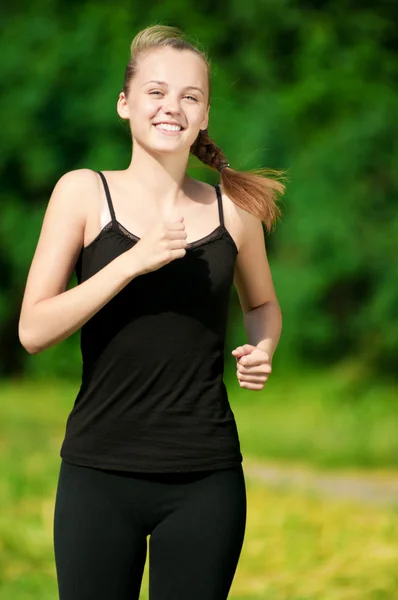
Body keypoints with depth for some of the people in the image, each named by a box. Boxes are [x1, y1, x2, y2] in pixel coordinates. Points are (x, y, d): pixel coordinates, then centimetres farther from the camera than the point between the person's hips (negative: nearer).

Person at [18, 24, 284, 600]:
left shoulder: (233, 208, 5)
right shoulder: (84, 192, -1)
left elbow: (262, 304, 23)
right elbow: (34, 330, -7)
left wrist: (263, 348, 1)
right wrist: (133, 261, -17)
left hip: (206, 480, 2)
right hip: (100, 474, -1)